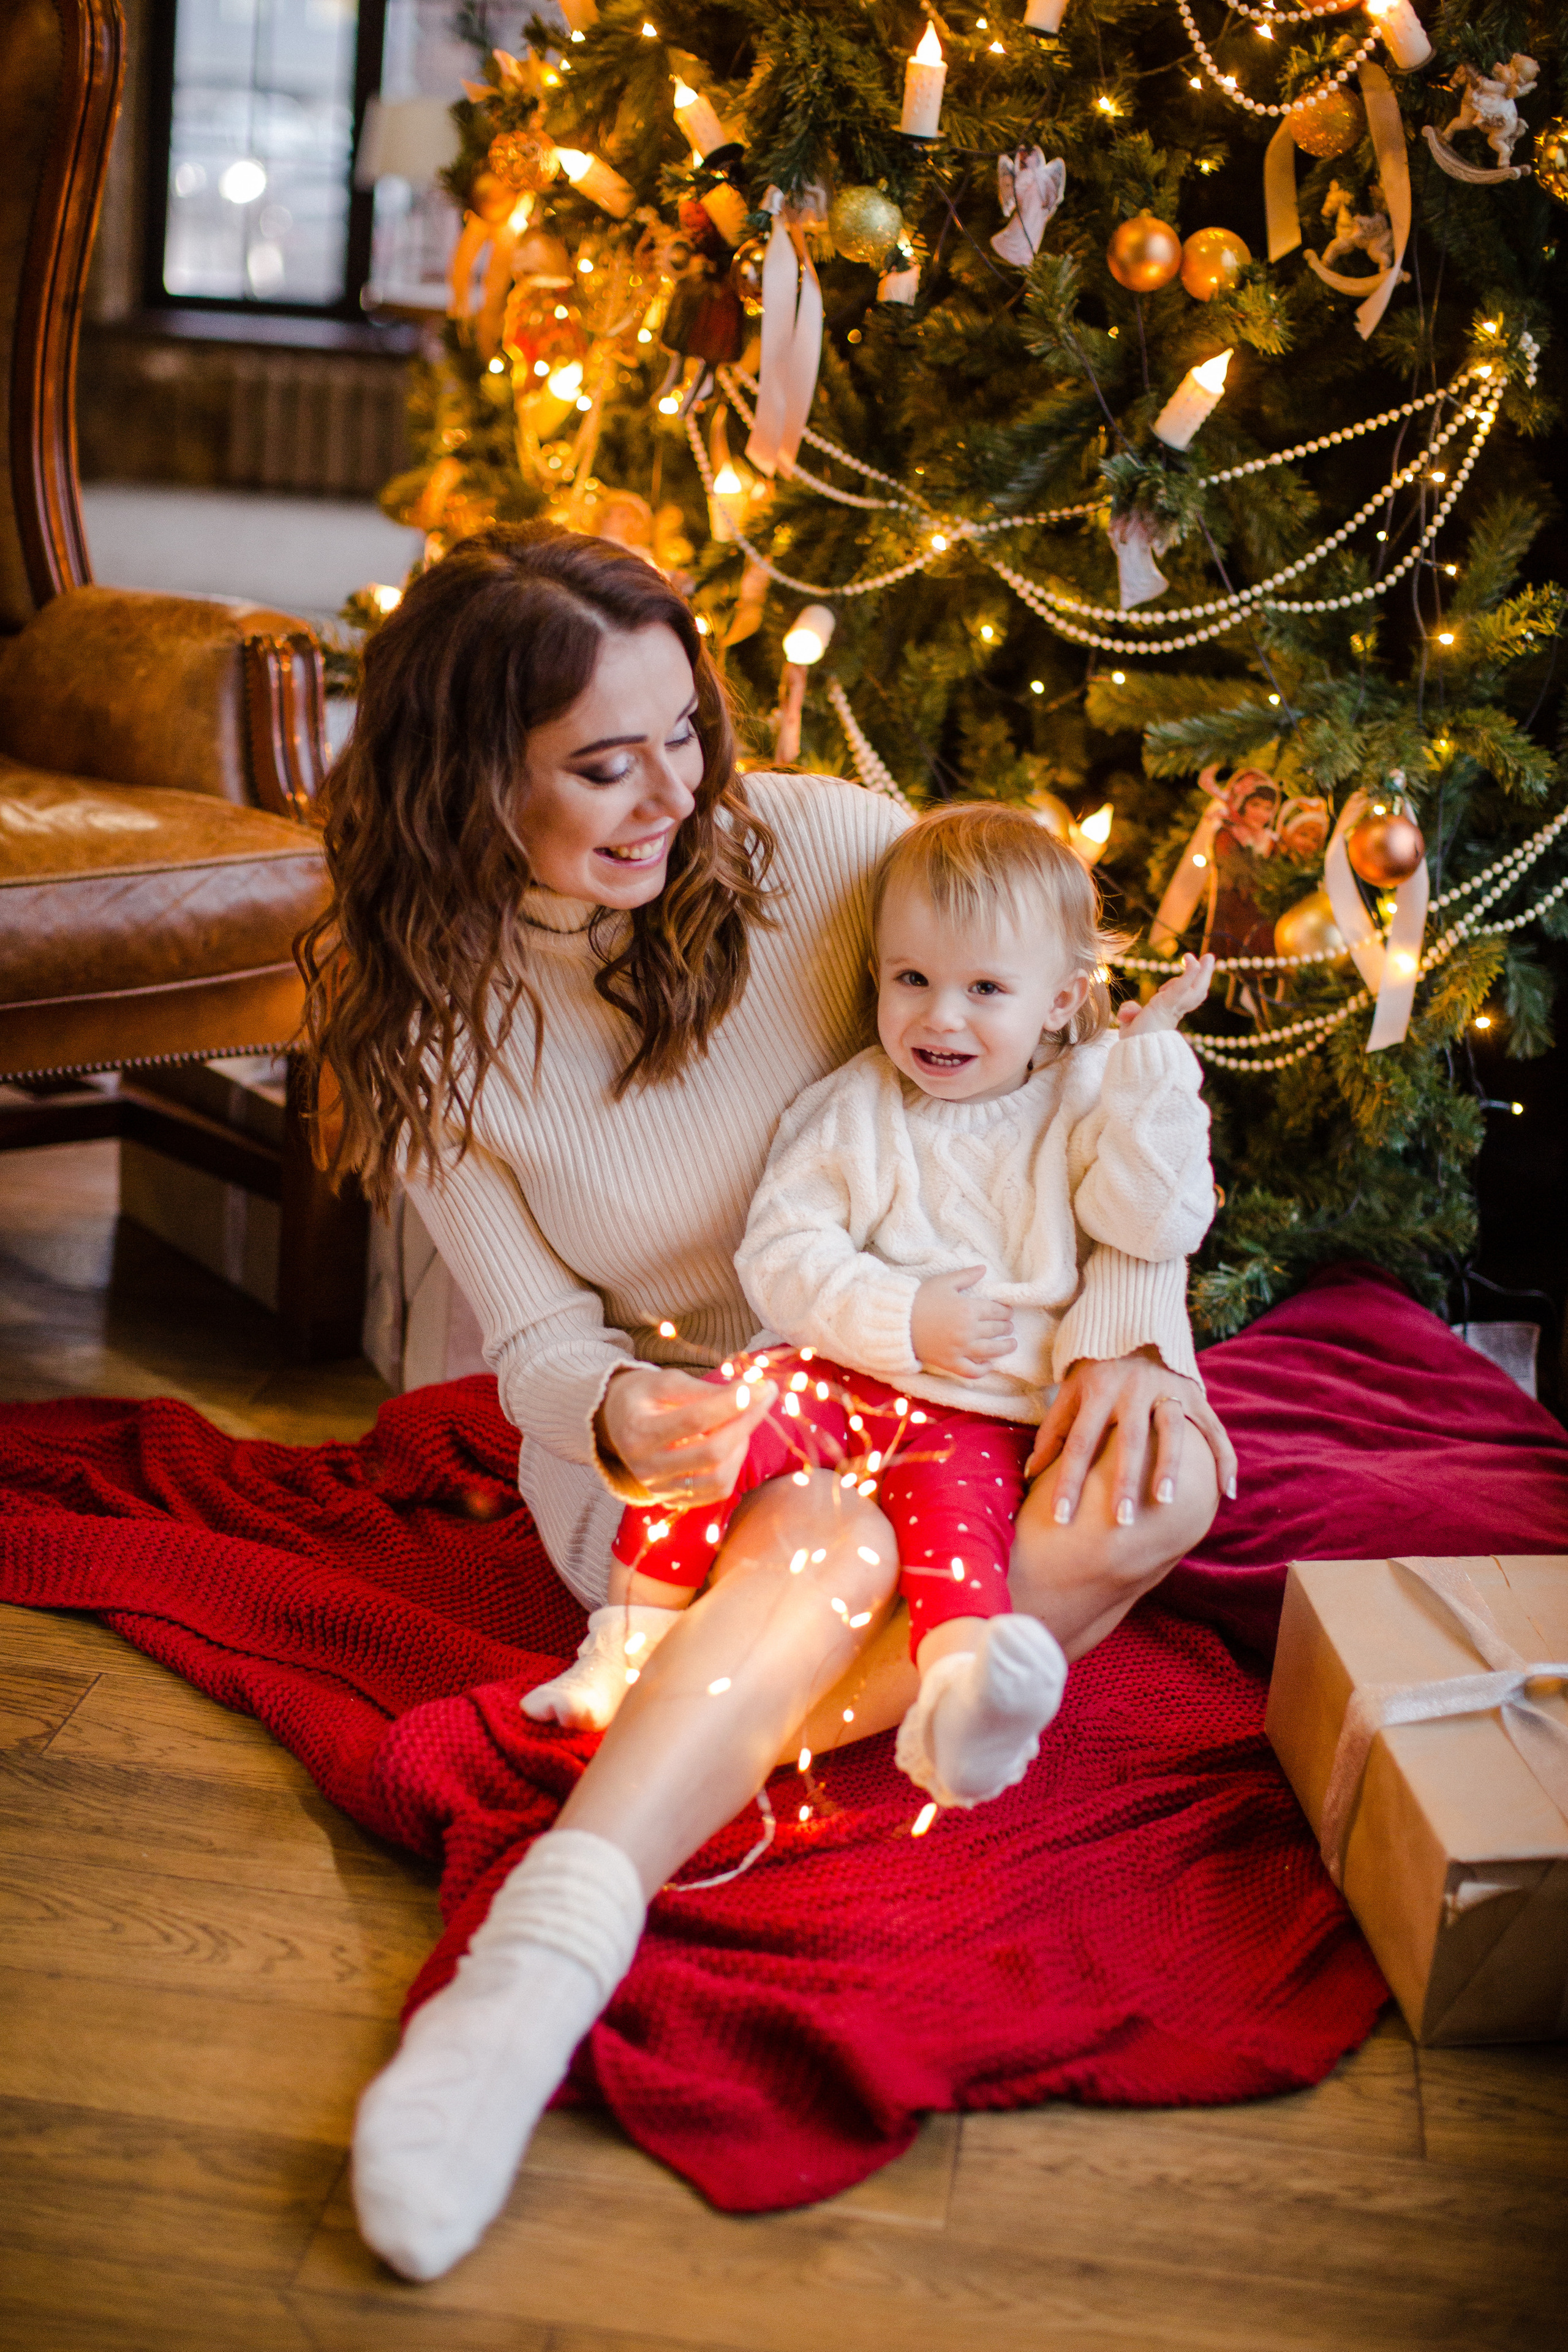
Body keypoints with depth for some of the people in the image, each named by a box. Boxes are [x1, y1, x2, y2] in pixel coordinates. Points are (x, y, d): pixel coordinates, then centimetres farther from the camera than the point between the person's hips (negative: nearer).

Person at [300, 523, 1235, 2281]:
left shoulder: (823, 846, -12)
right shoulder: (423, 1005, -8)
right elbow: (534, 1340, -5)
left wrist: (1119, 1324, -19)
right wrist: (614, 1416, -30)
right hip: (665, 1436, -2)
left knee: (1167, 1479, -30)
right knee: (830, 1542, -36)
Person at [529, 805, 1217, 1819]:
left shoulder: (1081, 1108, 7)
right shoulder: (853, 1112, 7)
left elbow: (1161, 1223, -8)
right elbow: (781, 1254, -2)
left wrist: (1153, 1053, -10)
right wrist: (903, 1318, -16)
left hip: (986, 1418, -1)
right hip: (836, 1379, 1)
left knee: (954, 1500, -32)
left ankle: (957, 1715, -55)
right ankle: (632, 1645, -19)